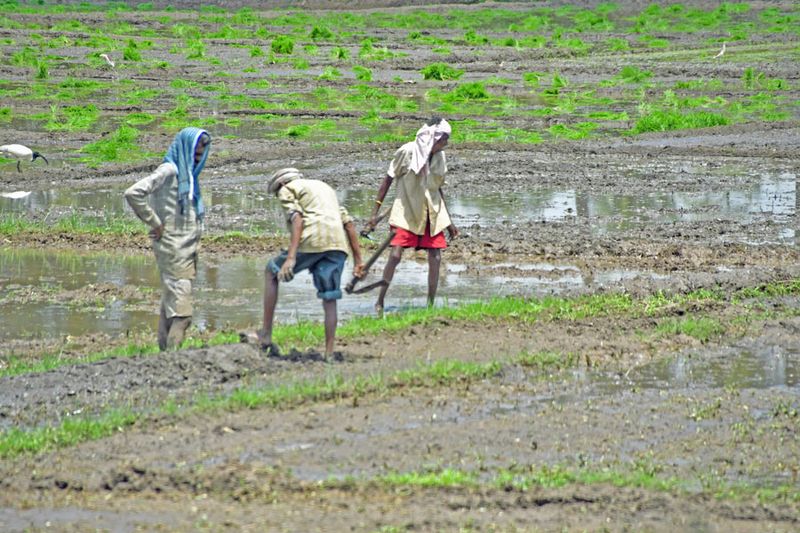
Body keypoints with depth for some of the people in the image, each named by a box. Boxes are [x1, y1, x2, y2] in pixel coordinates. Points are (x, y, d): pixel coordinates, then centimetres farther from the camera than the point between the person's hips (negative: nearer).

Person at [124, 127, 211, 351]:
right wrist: (155, 223, -16)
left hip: (188, 248, 9)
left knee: (170, 305, 10)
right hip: (172, 248, -9)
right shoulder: (169, 171, -11)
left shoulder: (189, 174, 16)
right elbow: (133, 193, -21)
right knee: (181, 310, -14)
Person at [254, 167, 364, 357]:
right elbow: (348, 222, 24)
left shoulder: (287, 189, 12)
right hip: (338, 245, 5)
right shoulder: (324, 187, 33)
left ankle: (266, 335, 12)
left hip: (312, 242, -5)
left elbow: (297, 219, -8)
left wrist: (291, 257, -16)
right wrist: (358, 260, 20)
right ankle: (329, 352, 2)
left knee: (271, 274, 14)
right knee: (329, 299, 9)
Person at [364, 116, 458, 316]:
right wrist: (375, 213, -7)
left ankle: (431, 304, 10)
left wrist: (448, 222, 18)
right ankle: (380, 302, 0)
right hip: (406, 213, -5)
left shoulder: (440, 157, 4)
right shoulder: (407, 152, -11)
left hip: (431, 214, 5)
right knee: (395, 255, -14)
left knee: (435, 259, -2)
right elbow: (388, 180, -5)